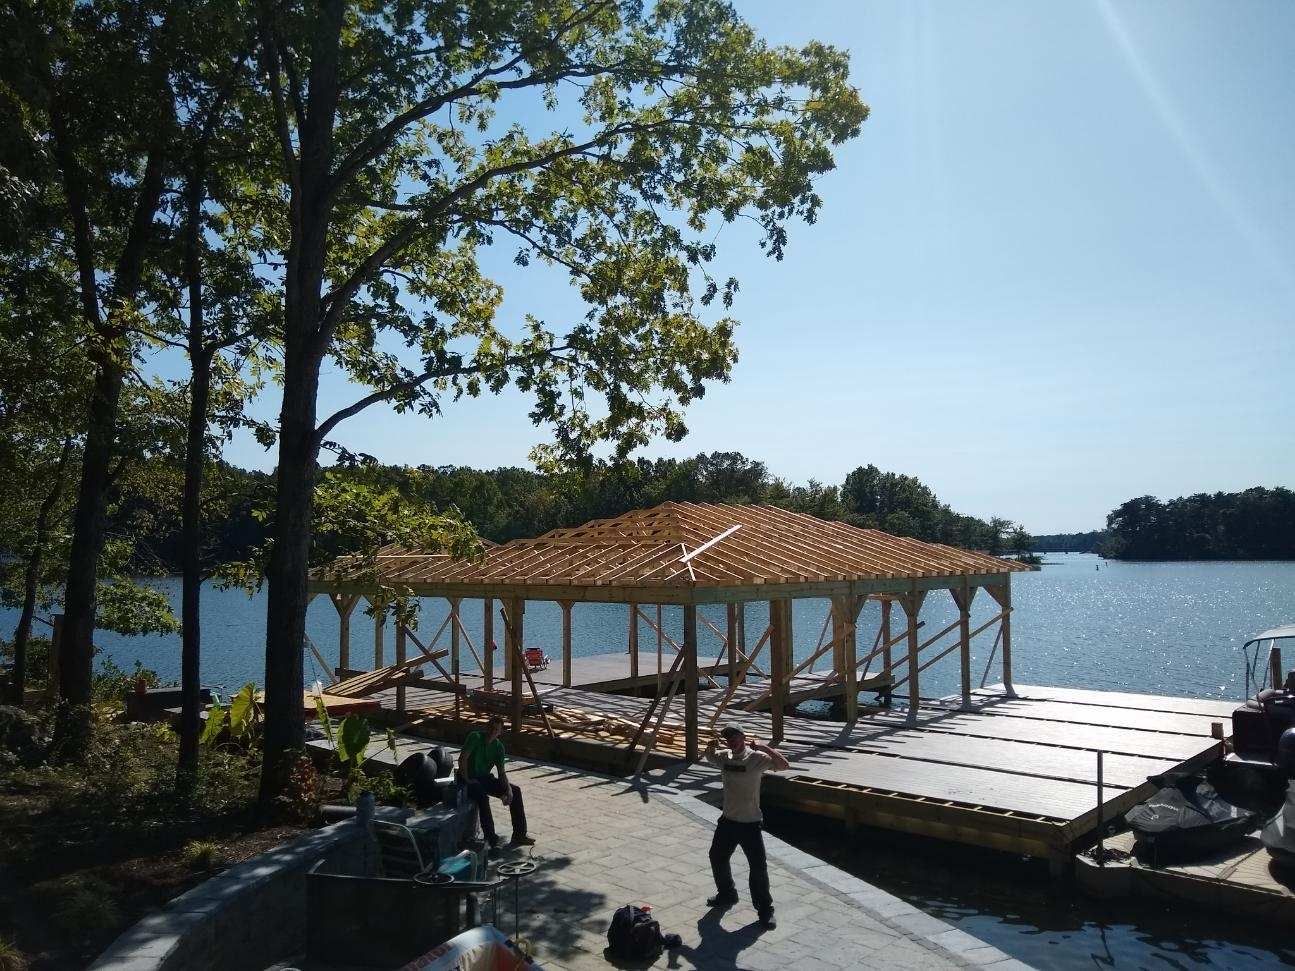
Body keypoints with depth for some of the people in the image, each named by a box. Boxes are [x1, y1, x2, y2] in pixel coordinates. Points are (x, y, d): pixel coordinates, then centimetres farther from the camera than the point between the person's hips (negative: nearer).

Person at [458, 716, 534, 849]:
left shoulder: (498, 746, 2)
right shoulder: (475, 737, -16)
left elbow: (501, 772, 1)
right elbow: (462, 759, -22)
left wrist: (508, 789, -15)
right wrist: (467, 780, -23)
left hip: (485, 778, 7)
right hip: (469, 779, -7)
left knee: (516, 791, -4)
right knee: (482, 796, -36)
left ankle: (519, 835, 0)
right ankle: (492, 841, -31)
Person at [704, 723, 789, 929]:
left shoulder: (756, 758, -17)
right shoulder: (725, 758, 1)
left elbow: (783, 764, -30)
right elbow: (710, 758, 22)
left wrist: (761, 746, -36)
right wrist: (711, 747, 0)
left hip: (750, 823, -6)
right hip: (728, 820, 6)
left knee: (758, 867, -3)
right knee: (717, 858, 20)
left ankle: (765, 910, 13)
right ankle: (727, 894, 42)